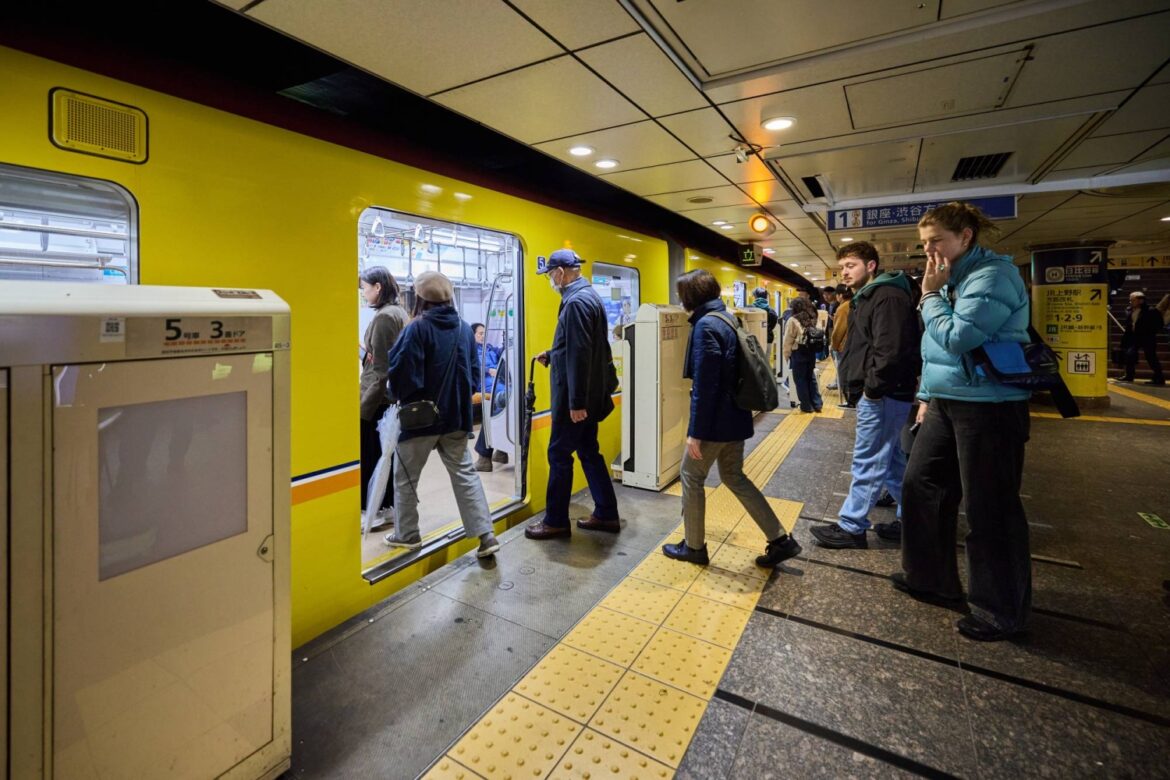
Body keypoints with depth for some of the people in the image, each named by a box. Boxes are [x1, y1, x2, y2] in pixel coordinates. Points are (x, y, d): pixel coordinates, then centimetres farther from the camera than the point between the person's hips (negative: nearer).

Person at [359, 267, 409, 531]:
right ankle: (388, 506, 23)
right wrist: (366, 350, 12)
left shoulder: (384, 316, -15)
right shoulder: (399, 313, 12)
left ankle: (373, 511, 9)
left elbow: (382, 370, -20)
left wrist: (364, 406, -18)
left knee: (369, 456, 0)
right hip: (393, 396, 9)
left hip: (377, 398, -9)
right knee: (386, 454, 14)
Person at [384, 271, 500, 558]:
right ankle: (485, 535, 7)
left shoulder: (418, 328, -15)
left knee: (406, 477, 14)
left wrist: (401, 396, 3)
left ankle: (406, 534, 27)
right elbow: (475, 372, 9)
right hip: (456, 415, 5)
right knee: (464, 473, 11)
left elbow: (401, 372, -16)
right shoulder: (465, 329, 4)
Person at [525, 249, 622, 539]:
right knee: (589, 452, 15)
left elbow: (580, 354, -24)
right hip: (588, 393, 10)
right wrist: (552, 355, 25)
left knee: (559, 454, 1)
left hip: (575, 395, -10)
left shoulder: (576, 301, -17)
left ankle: (555, 521, 14)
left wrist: (576, 401, -24)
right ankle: (607, 515, 24)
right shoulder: (588, 295, 14)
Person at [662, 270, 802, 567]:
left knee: (692, 478, 8)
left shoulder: (705, 325, -18)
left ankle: (693, 547, 22)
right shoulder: (727, 320, 11)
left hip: (716, 421, -9)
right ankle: (780, 540, 22)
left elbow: (704, 384, -22)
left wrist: (695, 431, -17)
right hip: (734, 417, 9)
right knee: (734, 477, 19)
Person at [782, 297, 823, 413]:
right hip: (811, 351, 6)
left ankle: (806, 406, 9)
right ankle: (816, 404, 21)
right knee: (811, 377, 17)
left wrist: (786, 355, 2)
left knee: (800, 379, 4)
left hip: (799, 352, -6)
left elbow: (788, 341, -8)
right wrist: (813, 348, 9)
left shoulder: (793, 320, -10)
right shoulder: (812, 319, 6)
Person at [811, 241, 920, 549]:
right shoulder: (868, 297, 19)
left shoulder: (888, 296, -14)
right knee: (893, 462, 17)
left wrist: (872, 388, -19)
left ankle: (850, 527, 7)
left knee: (868, 465, -2)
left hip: (882, 396, -11)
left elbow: (891, 350, -26)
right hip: (880, 395, 11)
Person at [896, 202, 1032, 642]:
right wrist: (928, 395, 18)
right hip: (947, 403, 9)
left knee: (990, 509, 2)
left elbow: (956, 337, -22)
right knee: (920, 485, 13)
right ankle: (930, 577, 30)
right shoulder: (952, 279, 14)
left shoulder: (993, 275, -14)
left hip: (989, 407, -9)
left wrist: (930, 295, -10)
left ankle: (1002, 612, 20)